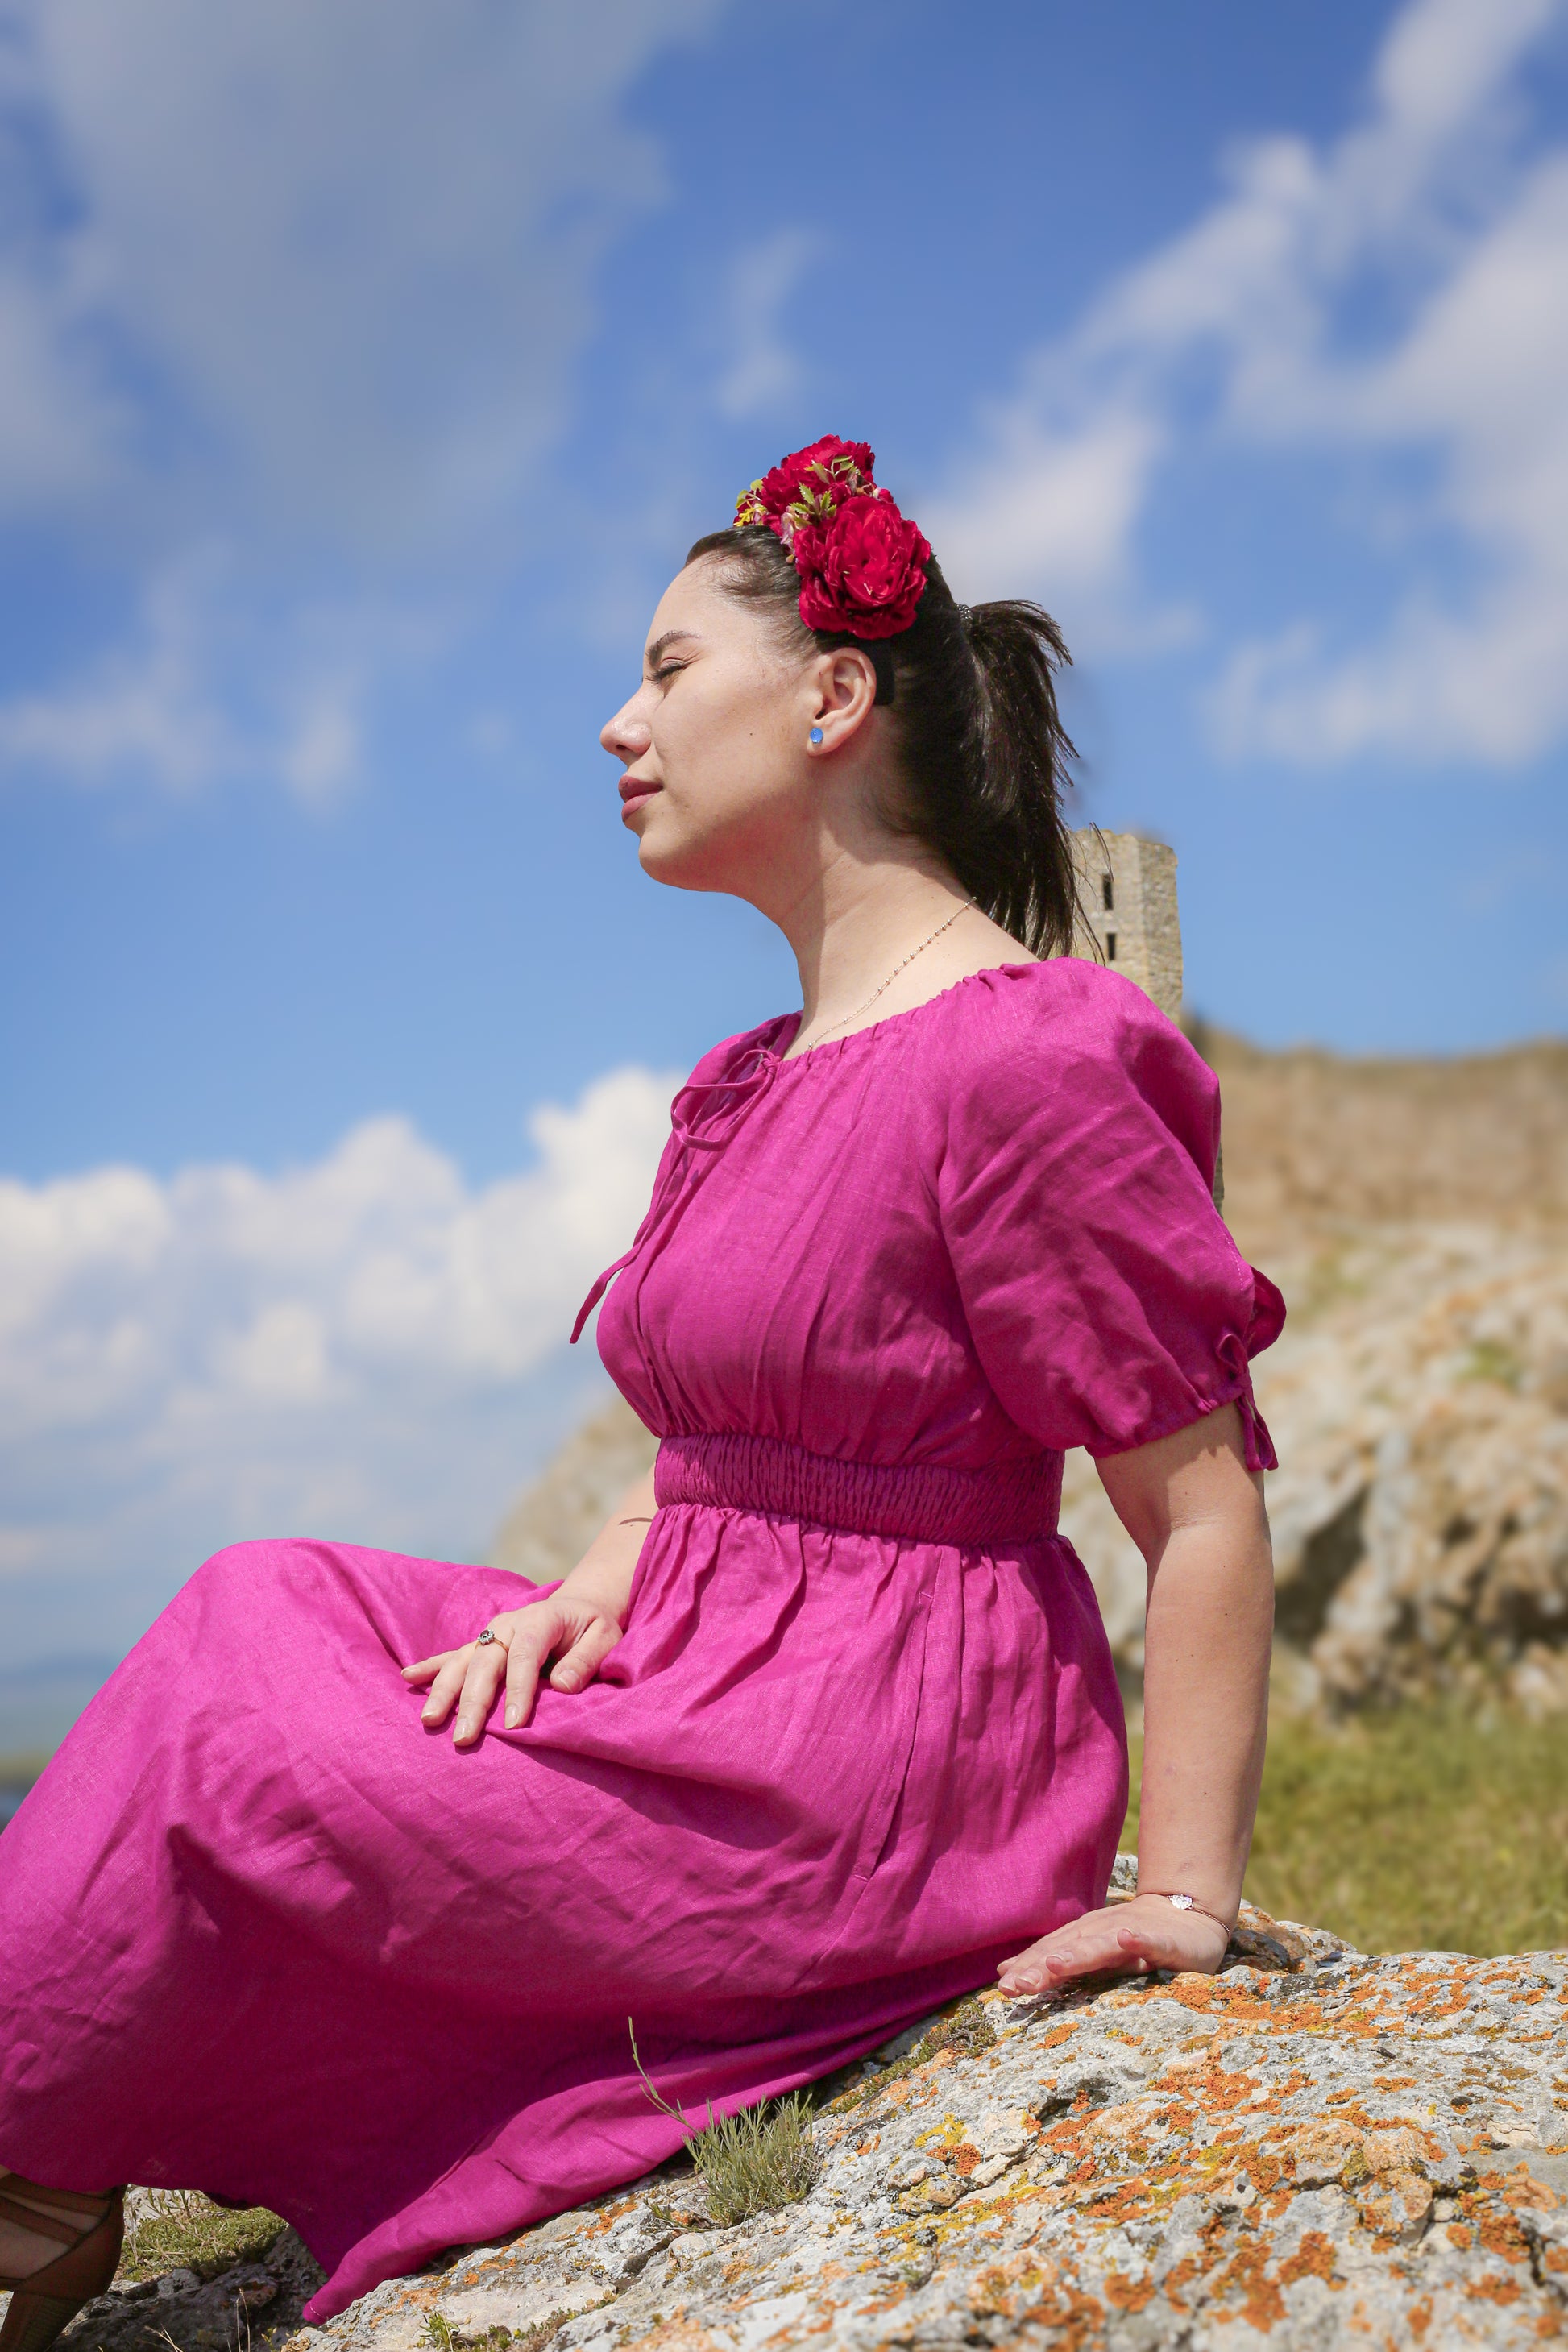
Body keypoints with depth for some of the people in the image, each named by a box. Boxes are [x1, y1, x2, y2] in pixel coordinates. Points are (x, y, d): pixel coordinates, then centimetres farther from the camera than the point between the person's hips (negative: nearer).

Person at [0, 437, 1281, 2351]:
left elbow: (1207, 1505, -16)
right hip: (716, 1671, 9)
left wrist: (1183, 1900, -15)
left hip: (881, 1770, -9)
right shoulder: (747, 1087, 14)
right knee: (267, 1605, -2)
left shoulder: (1013, 1063, -17)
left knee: (220, 1763, -10)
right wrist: (589, 1593, -3)